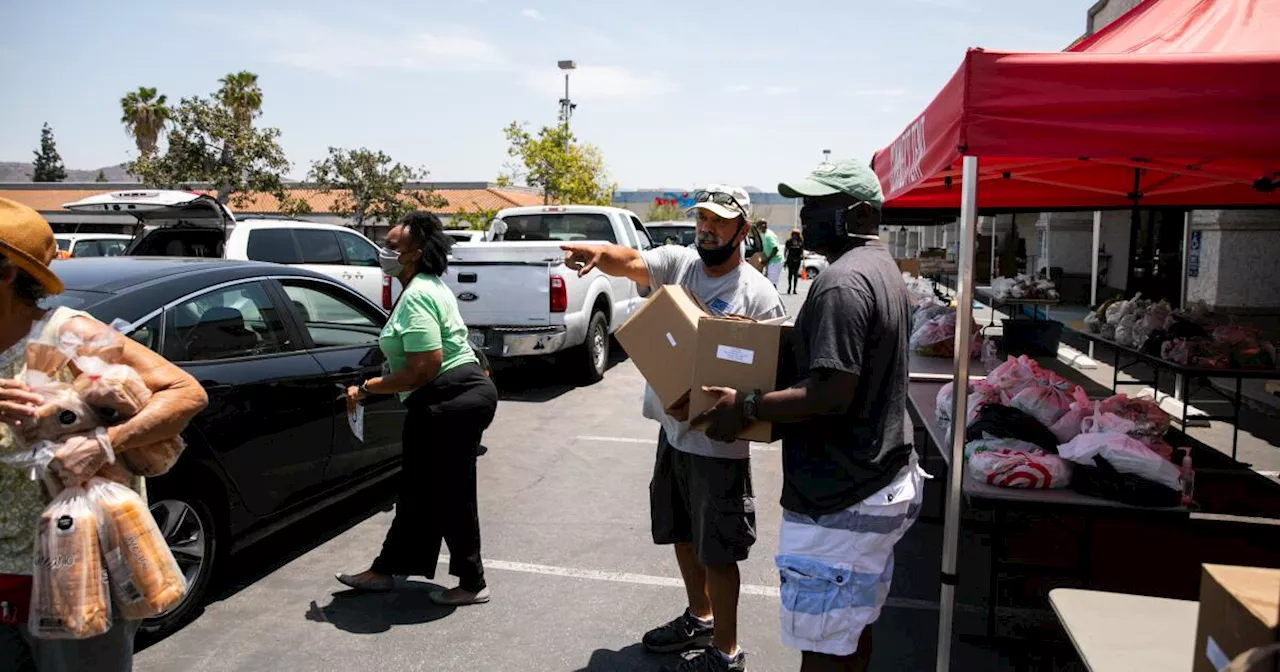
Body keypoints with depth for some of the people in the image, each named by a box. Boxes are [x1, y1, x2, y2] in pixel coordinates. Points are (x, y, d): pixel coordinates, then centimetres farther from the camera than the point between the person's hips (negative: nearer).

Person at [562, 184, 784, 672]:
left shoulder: (758, 294, -14)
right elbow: (630, 262, -15)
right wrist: (598, 253, -37)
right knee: (683, 535, 22)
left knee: (716, 551, 4)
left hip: (718, 443, -6)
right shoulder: (678, 262, 1)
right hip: (673, 431, 7)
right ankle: (699, 618, 44)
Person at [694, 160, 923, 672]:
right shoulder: (882, 268, 13)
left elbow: (833, 394, -27)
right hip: (880, 485, 10)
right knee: (854, 627, 24)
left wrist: (748, 406, -18)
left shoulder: (842, 281, -21)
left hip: (840, 503, -10)